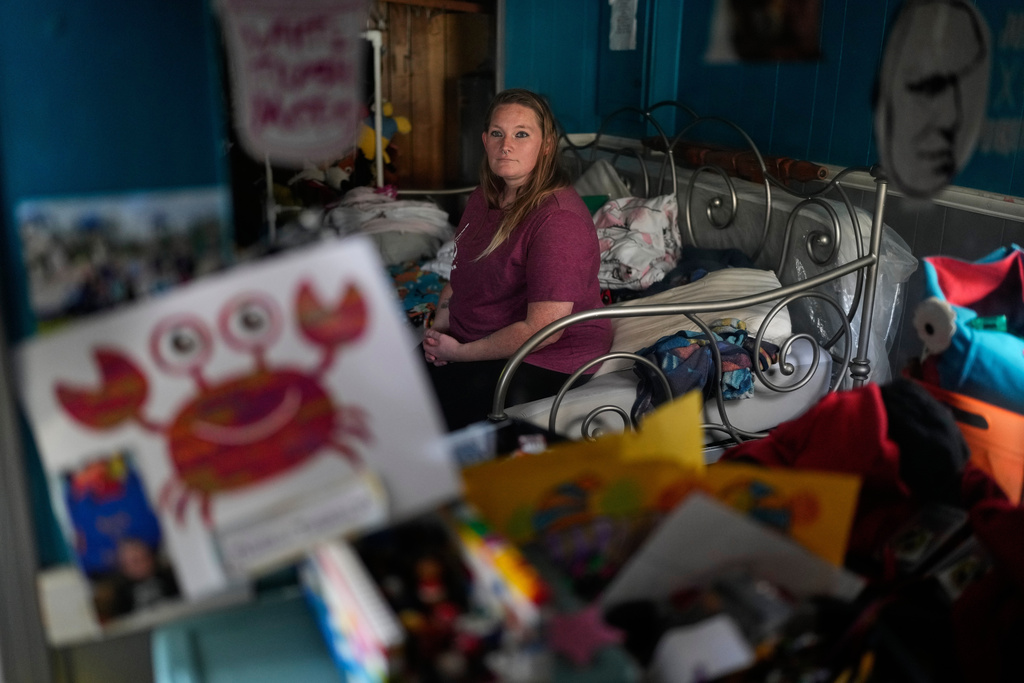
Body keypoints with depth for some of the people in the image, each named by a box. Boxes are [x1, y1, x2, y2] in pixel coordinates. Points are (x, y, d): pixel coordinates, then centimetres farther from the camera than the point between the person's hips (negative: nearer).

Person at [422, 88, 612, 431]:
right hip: (470, 344, 8)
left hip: (545, 362, -8)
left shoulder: (558, 219, -21)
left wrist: (459, 352, -16)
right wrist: (438, 327, 0)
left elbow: (544, 329, -24)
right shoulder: (484, 198, 8)